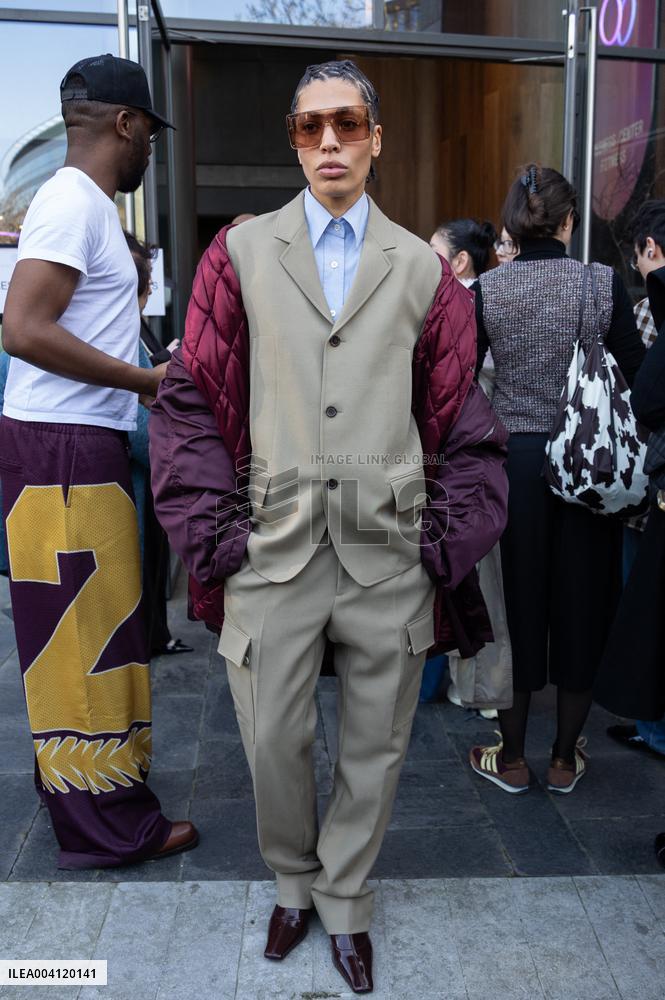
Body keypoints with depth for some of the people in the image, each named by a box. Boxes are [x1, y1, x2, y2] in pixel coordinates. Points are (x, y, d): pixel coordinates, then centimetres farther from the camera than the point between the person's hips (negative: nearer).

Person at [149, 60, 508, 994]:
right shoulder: (240, 255, 7)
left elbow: (461, 424, 9)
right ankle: (293, 881, 38)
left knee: (376, 745, 12)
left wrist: (449, 545, 0)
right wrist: (214, 534, -4)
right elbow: (194, 402, 4)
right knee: (273, 741, 8)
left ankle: (344, 900, 37)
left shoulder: (423, 270, 9)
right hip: (273, 545, 0)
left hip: (389, 552, 1)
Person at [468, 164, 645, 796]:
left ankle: (511, 758, 22)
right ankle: (565, 758, 25)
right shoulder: (603, 283, -6)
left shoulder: (485, 289, -4)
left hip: (513, 457, 0)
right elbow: (638, 372, -4)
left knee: (515, 600, 11)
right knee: (579, 601, 12)